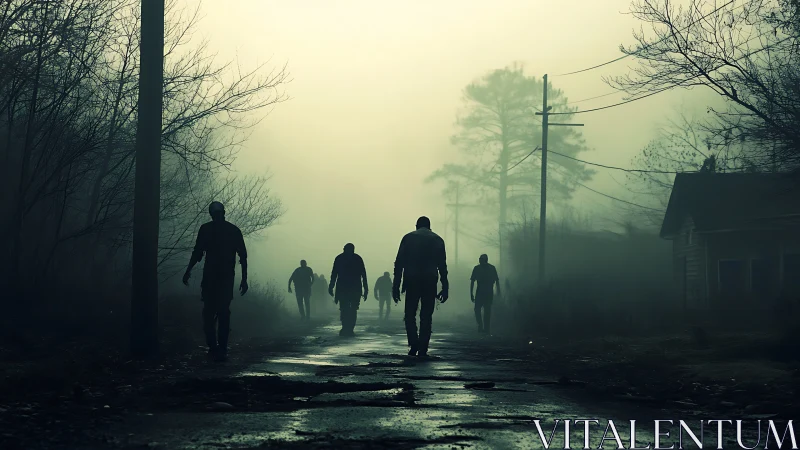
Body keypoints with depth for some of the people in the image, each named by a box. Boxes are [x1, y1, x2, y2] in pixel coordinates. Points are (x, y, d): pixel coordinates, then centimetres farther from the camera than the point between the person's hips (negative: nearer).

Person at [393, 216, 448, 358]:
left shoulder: (408, 237, 8)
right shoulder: (437, 239, 10)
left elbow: (399, 263, 1)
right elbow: (442, 265, 6)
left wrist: (396, 286, 1)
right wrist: (445, 288, 8)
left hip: (412, 282, -1)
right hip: (430, 282, 1)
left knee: (410, 315, 9)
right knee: (426, 317, 5)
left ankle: (414, 345, -8)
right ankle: (423, 350, 0)